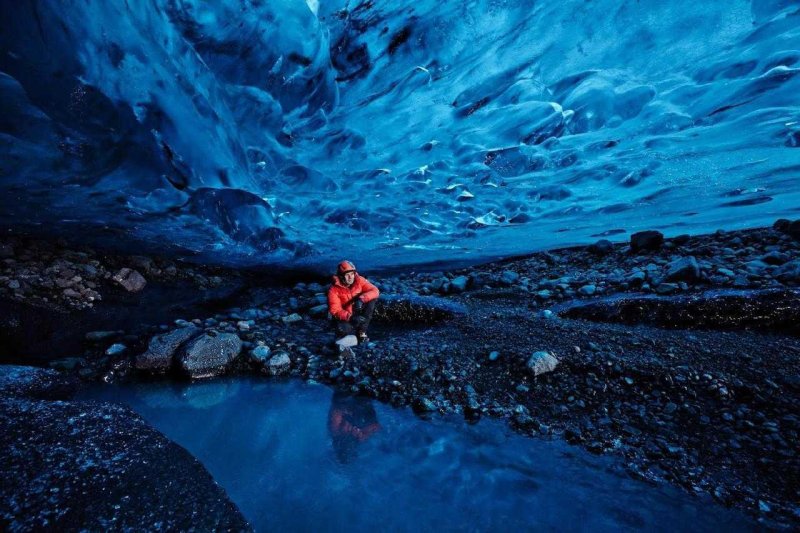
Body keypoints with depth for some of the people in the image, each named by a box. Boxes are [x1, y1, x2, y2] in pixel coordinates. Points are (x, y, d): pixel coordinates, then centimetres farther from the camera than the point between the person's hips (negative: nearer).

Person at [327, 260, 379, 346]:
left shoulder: (359, 280, -12)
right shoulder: (334, 289, -18)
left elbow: (375, 291, -19)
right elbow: (335, 310, -22)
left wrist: (361, 299, -37)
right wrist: (350, 317, -38)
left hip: (359, 313, 4)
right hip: (345, 317, -3)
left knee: (372, 299, -23)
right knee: (341, 328, -37)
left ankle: (362, 332, -15)